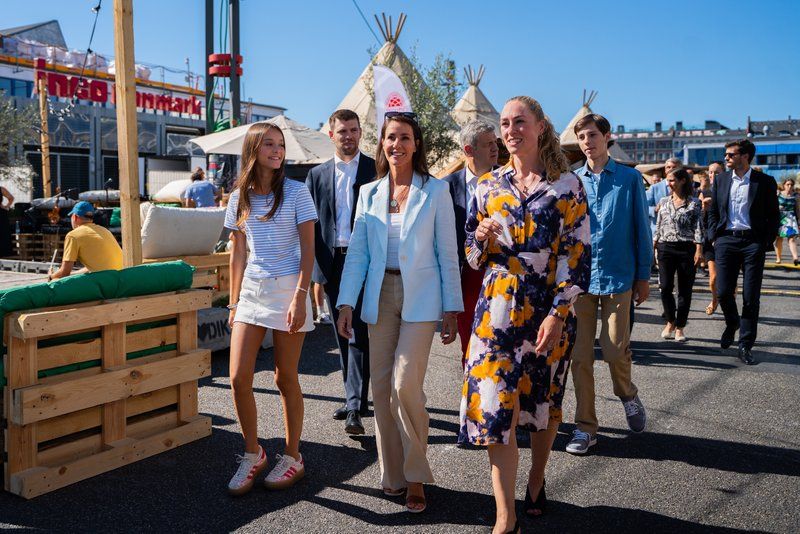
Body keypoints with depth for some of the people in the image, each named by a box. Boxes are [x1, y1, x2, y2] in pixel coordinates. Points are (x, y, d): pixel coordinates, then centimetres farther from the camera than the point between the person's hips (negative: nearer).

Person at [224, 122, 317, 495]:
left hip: (287, 290, -4)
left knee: (286, 378, 4)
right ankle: (252, 454, 18)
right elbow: (237, 254, 13)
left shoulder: (296, 192, -3)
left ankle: (293, 457, 21)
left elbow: (307, 250, -6)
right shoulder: (239, 197, 9)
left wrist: (300, 298, -15)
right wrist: (234, 302, 10)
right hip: (251, 291, 4)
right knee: (239, 378, -3)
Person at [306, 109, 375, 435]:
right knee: (343, 334, 11)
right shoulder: (317, 175, 12)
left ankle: (355, 407, -6)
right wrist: (314, 268, 3)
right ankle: (355, 398, 24)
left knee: (358, 333, -8)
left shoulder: (376, 170, 1)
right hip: (332, 262, 4)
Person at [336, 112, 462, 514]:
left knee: (405, 384, -12)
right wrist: (346, 303, 0)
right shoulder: (369, 194, 10)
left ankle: (415, 476, 8)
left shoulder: (435, 191, 0)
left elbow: (447, 254, -1)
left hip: (420, 297, -4)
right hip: (381, 295, 4)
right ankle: (392, 473, 21)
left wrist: (452, 308, -4)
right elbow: (357, 253, 8)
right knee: (381, 386, 6)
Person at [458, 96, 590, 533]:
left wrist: (558, 314, -14)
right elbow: (473, 256, 11)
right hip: (498, 307, 1)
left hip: (550, 309, -1)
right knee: (497, 406, -5)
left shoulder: (567, 185, -1)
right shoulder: (488, 185, 7)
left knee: (543, 400, 13)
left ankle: (536, 483, 37)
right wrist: (481, 236, -12)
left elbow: (577, 255, -6)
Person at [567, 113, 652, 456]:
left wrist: (644, 276, 4)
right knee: (580, 355, 4)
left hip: (618, 276, -2)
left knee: (615, 350, -2)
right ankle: (585, 426, 16)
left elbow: (641, 229, 4)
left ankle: (628, 394, 32)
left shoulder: (629, 179, 2)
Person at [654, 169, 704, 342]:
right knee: (665, 287, -5)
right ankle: (670, 321, 16)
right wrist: (653, 246, 10)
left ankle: (680, 327, 13)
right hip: (666, 248, 2)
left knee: (685, 290, 3)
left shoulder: (694, 203, 1)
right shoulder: (664, 202, 11)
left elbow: (698, 228, -3)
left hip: (686, 248, -2)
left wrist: (699, 250, -11)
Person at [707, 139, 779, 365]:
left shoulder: (765, 182, -1)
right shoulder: (721, 180, 8)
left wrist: (766, 242, -4)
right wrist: (714, 237, 5)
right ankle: (732, 323, 31)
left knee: (751, 297, 1)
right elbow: (713, 211, 14)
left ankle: (745, 345, 11)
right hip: (726, 240, 2)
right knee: (723, 292, -1)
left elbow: (773, 216, 3)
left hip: (753, 242, -2)